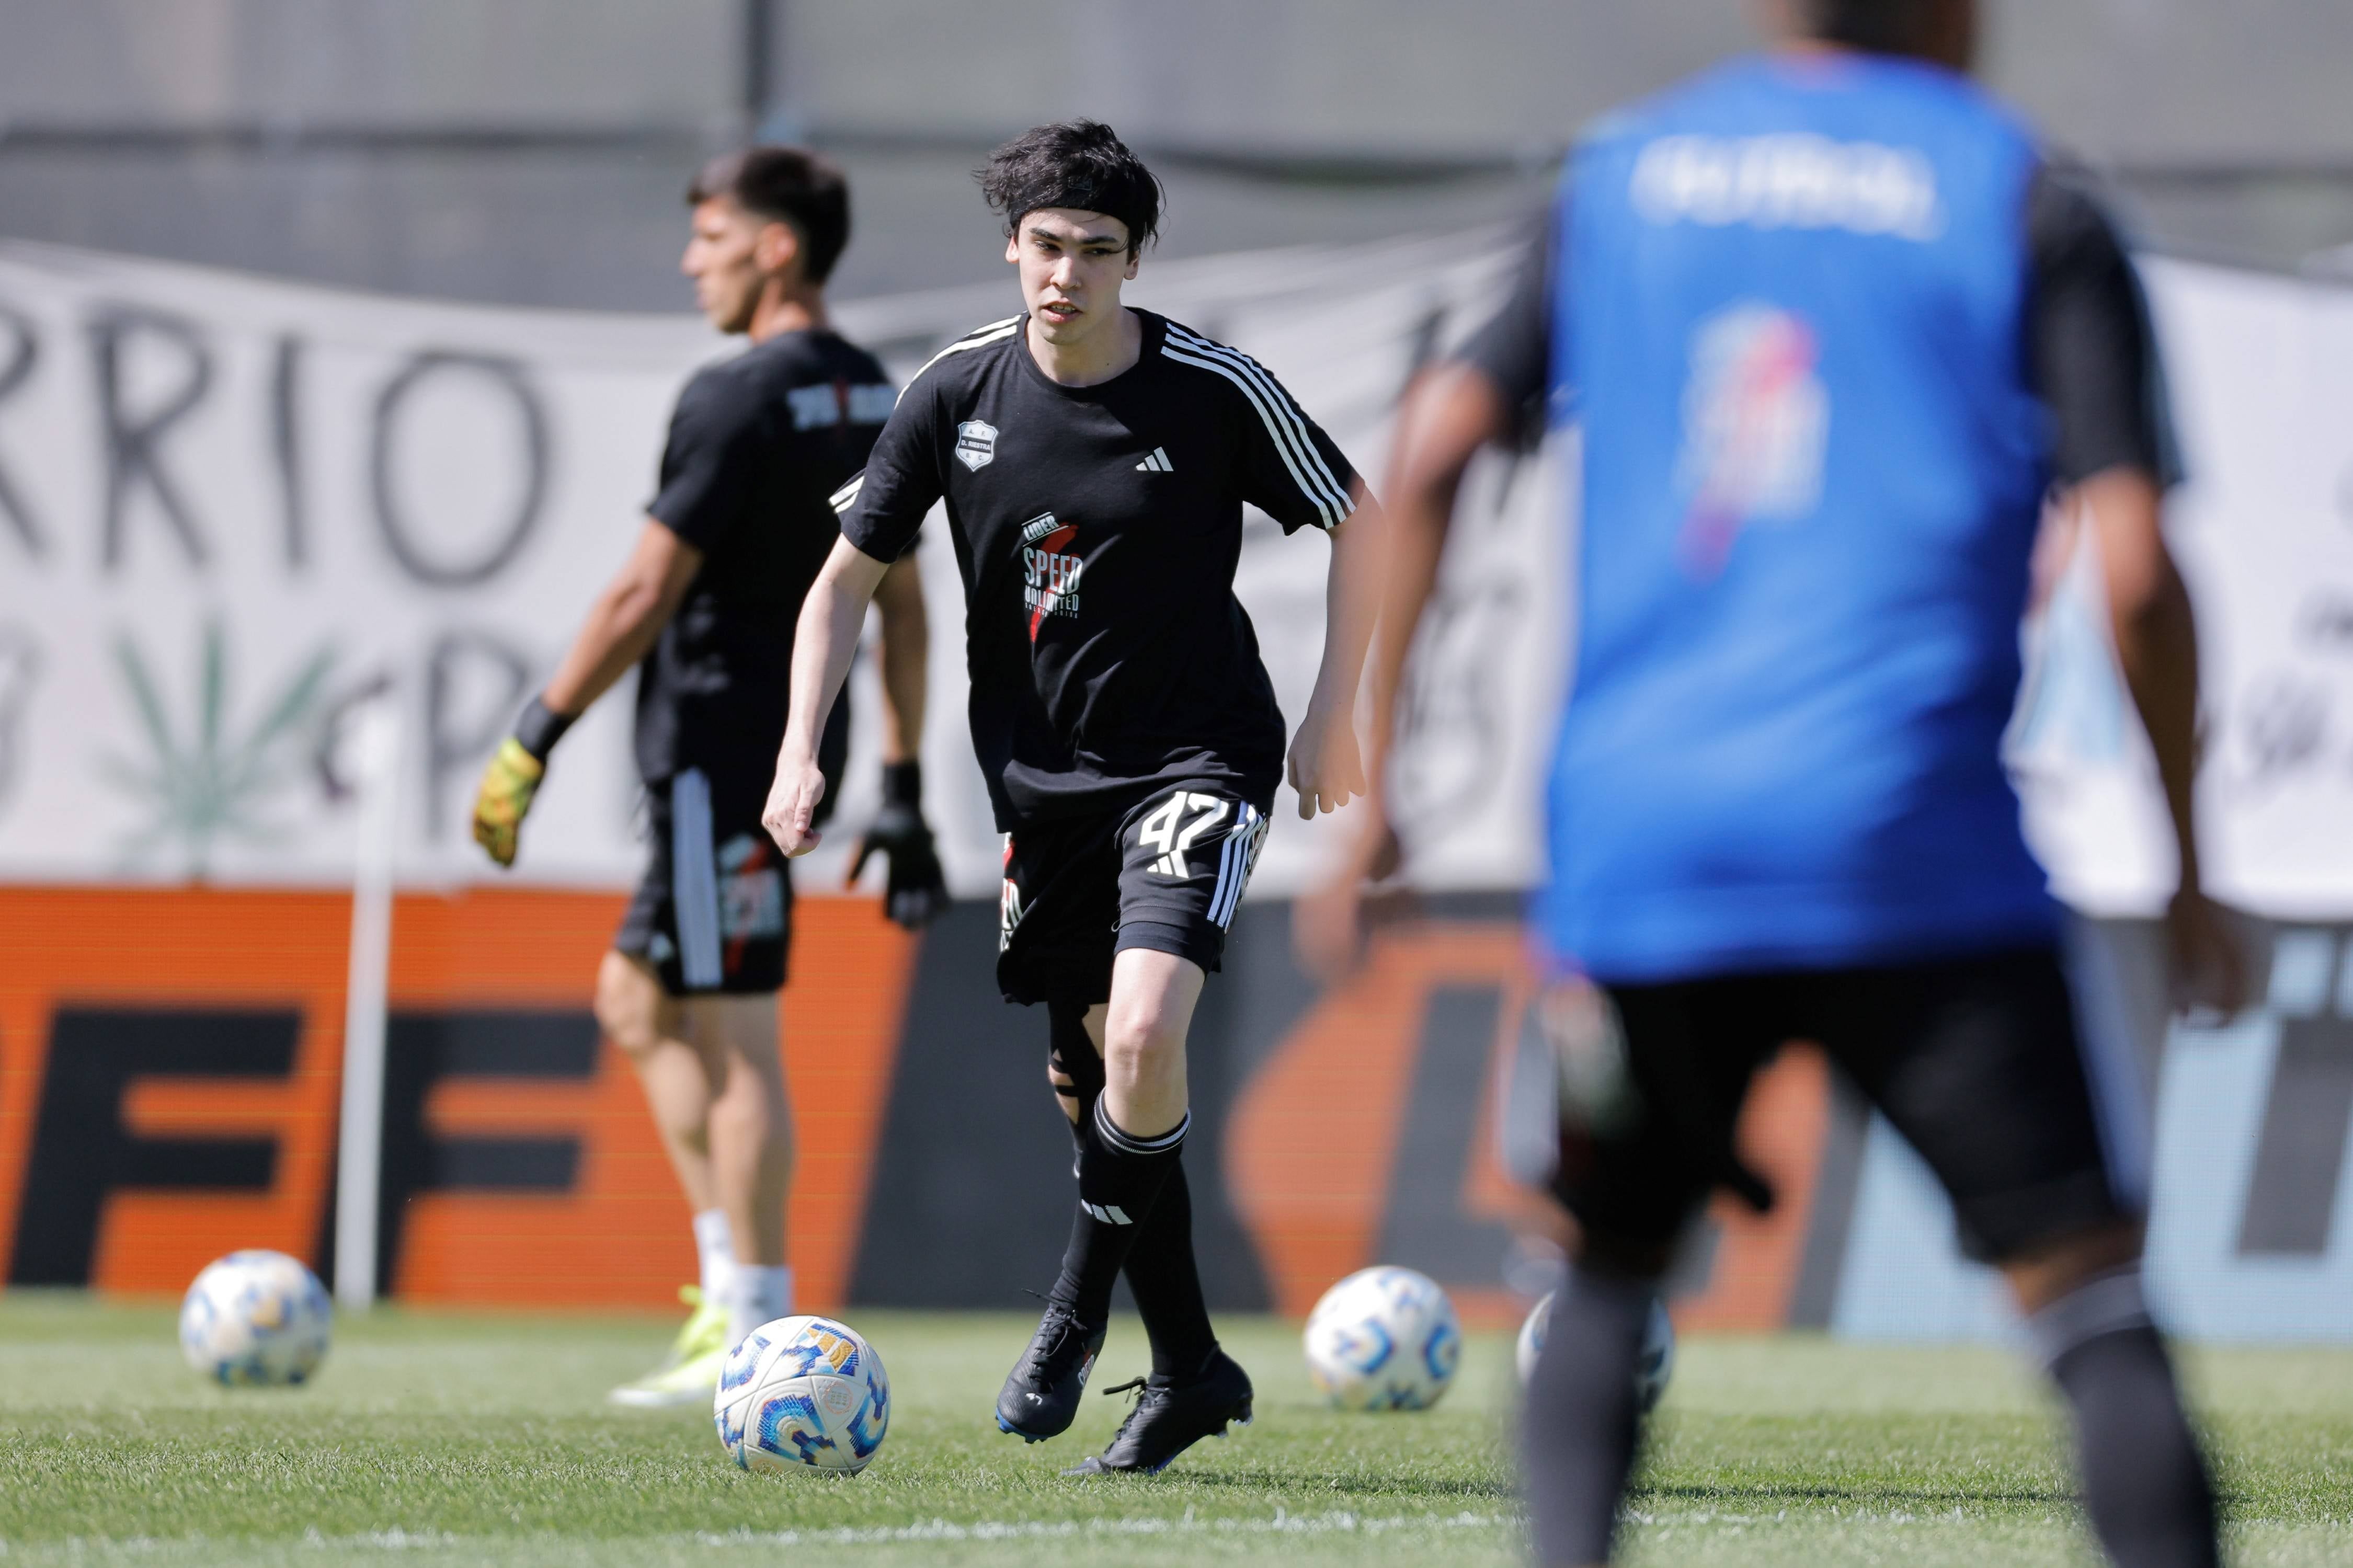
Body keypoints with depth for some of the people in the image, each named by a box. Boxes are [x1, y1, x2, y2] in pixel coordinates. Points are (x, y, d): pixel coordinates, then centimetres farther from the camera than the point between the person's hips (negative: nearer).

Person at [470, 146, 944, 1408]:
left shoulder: (739, 401, -15)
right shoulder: (871, 398, 12)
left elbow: (644, 593, -17)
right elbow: (901, 600, 14)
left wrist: (535, 738, -11)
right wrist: (903, 792, 17)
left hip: (723, 756, -9)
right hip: (802, 747, 9)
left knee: (738, 1041, -5)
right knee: (638, 999, 18)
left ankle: (757, 1342, -3)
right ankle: (729, 1288, 14)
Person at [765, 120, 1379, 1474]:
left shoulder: (1216, 391, -11)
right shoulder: (956, 395, -3)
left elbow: (1360, 523, 3)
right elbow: (850, 577, 6)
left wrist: (1333, 719, -1)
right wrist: (803, 750, -5)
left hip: (1195, 755, -4)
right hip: (1042, 775, 5)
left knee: (1144, 1034, -26)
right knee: (1088, 1080, 9)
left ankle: (1075, 1317, -6)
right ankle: (1191, 1372, 24)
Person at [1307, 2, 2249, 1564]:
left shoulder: (1618, 174, 15)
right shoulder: (2031, 204, 5)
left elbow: (1436, 445, 7)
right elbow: (2134, 571, -3)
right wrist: (2191, 877, 6)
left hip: (1636, 842, 3)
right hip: (1921, 857, -3)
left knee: (1609, 1271, 20)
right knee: (2088, 1285, -4)